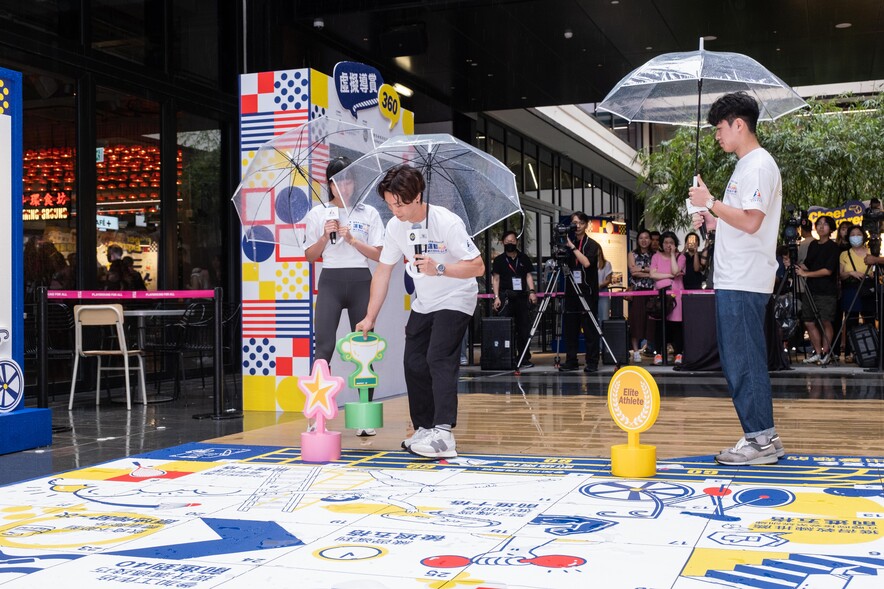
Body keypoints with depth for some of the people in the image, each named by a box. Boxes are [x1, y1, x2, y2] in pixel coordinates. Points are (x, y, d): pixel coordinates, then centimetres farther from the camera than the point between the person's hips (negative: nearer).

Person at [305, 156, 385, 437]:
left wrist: (352, 240, -10)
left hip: (360, 281, 0)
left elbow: (379, 255, 2)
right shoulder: (317, 214, 8)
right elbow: (310, 256, 8)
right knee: (323, 346, -11)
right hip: (330, 281, 0)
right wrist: (325, 237, -8)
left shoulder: (369, 213, 7)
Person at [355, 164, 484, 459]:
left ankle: (443, 435, -27)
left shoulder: (447, 222, -25)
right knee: (414, 363, 5)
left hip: (455, 300, -7)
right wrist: (370, 318, 0)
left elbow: (477, 267, -24)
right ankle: (425, 429, 17)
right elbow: (383, 271, 1)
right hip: (423, 303, 7)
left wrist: (439, 269, -38)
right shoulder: (395, 226, -7)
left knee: (439, 358, -22)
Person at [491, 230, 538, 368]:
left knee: (524, 328, 2)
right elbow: (495, 279, 5)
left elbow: (529, 275, 11)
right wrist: (497, 297, -5)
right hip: (506, 297, -2)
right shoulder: (499, 260, 7)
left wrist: (532, 291, -3)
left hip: (522, 296, 2)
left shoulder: (524, 259, 13)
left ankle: (524, 358, 6)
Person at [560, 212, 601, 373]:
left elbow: (587, 262, -18)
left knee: (590, 329, -3)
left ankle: (592, 362, 1)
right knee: (570, 328, 4)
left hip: (587, 292, -4)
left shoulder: (592, 244, -1)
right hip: (571, 291, 4)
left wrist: (572, 246, -17)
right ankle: (571, 361, 10)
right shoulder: (568, 242, 12)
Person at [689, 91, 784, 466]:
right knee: (739, 362, 12)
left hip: (744, 283, -10)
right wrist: (712, 222, 13)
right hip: (733, 281, 10)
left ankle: (761, 440, 0)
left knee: (743, 362, -7)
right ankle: (762, 437, 19)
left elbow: (751, 222, -22)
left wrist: (710, 203, -14)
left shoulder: (759, 165, -11)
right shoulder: (745, 166, 20)